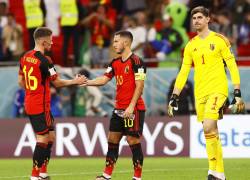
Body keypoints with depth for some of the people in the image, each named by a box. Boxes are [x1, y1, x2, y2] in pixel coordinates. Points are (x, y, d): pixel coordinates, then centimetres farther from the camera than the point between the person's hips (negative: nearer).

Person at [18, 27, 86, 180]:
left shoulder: (25, 57, 7)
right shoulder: (44, 61, -17)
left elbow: (21, 81, 15)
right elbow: (57, 82, -9)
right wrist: (75, 81, 4)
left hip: (30, 103, 9)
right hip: (41, 106, -9)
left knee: (50, 136, 15)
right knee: (43, 139, -3)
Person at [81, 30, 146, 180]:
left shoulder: (136, 61, -12)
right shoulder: (115, 63, 12)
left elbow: (139, 86, -16)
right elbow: (104, 79, 10)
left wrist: (131, 106, -20)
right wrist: (86, 82, -3)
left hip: (133, 109, -8)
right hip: (119, 109, 8)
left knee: (134, 141, -5)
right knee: (112, 140, 9)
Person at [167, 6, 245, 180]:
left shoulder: (219, 40, -1)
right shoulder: (191, 45, 12)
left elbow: (232, 66, -2)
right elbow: (183, 73, 14)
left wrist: (237, 93, -8)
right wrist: (174, 97, 8)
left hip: (217, 90, -5)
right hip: (200, 93, 5)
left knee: (208, 128, -21)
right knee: (211, 133, 5)